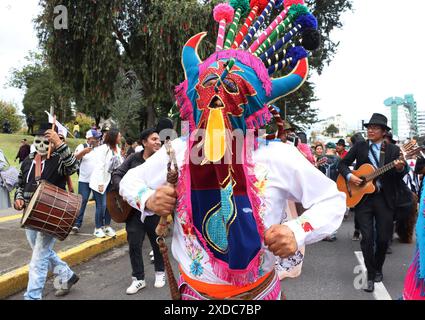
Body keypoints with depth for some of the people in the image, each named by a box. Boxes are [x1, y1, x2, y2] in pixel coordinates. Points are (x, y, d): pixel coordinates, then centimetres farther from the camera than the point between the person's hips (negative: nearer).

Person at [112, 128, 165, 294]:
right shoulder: (133, 158, 1)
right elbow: (116, 175, 2)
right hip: (133, 207, 1)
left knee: (157, 242, 12)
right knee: (134, 244, 4)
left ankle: (160, 272, 35)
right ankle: (138, 279, 19)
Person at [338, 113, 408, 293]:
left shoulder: (393, 150, 4)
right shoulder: (359, 146, 6)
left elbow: (399, 178, 1)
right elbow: (343, 164, 8)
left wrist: (400, 169, -21)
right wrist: (349, 176, -10)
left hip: (385, 199, 1)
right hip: (362, 197, 0)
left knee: (383, 238, 5)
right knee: (367, 237, -5)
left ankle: (378, 269, 31)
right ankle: (370, 275, 10)